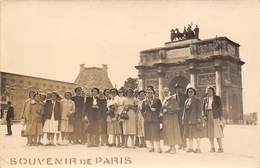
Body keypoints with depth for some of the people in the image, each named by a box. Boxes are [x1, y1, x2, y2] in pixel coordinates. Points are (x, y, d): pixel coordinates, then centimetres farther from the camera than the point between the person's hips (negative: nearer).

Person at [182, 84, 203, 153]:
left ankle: (198, 148, 2)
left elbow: (199, 110, -6)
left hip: (195, 120, -6)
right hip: (188, 120, 6)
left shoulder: (197, 100, -2)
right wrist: (184, 119, 11)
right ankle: (190, 147, 18)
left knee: (197, 134, -3)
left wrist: (199, 119, -13)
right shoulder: (186, 101, 15)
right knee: (189, 135, 10)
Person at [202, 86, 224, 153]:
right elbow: (203, 108, 13)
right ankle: (212, 148, 7)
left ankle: (220, 148, -3)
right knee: (210, 133, 2)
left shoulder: (217, 98, 5)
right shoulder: (205, 99, 15)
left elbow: (220, 107, 0)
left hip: (215, 116, -4)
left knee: (217, 132, -8)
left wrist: (220, 117, -9)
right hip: (208, 117, 4)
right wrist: (204, 115, -4)